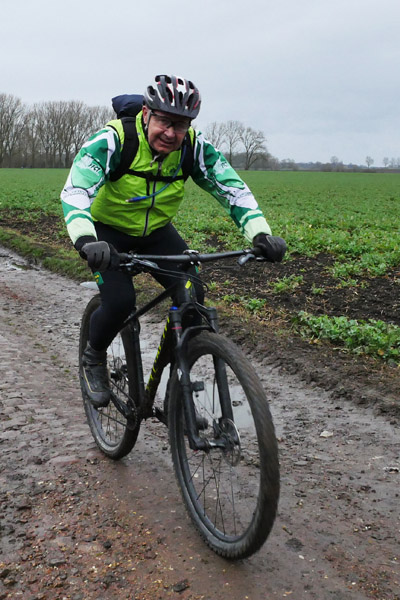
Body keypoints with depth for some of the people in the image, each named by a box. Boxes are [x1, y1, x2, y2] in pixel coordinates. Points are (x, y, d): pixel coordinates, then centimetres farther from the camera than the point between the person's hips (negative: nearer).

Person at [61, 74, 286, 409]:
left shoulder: (194, 146, -17)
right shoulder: (114, 139, -28)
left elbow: (233, 188, -18)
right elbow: (75, 191, -37)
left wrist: (260, 234, -33)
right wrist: (86, 240, -56)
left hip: (156, 231, 4)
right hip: (108, 230, -3)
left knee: (192, 296, -14)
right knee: (120, 300, -25)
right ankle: (94, 358, 9)